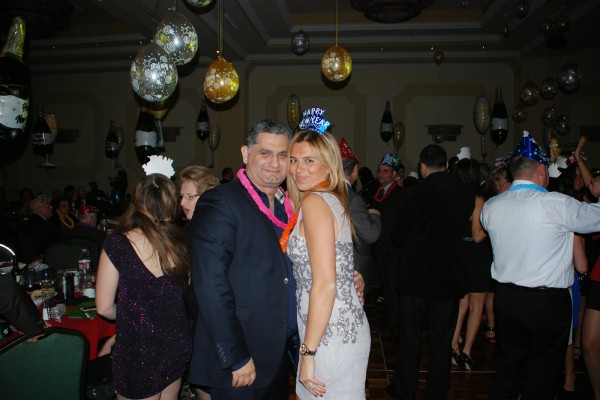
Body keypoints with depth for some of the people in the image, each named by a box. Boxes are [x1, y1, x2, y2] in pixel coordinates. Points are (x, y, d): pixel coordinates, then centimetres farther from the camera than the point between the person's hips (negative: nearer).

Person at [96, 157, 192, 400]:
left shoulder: (117, 245, -18)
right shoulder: (180, 242, -7)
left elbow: (104, 307, -10)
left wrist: (128, 315, 8)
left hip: (138, 352, -4)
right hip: (177, 343, 4)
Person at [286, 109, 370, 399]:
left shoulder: (314, 201, -17)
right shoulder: (334, 200, 10)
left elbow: (326, 284, -22)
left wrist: (308, 352, -17)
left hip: (331, 335, -9)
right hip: (346, 328, 9)